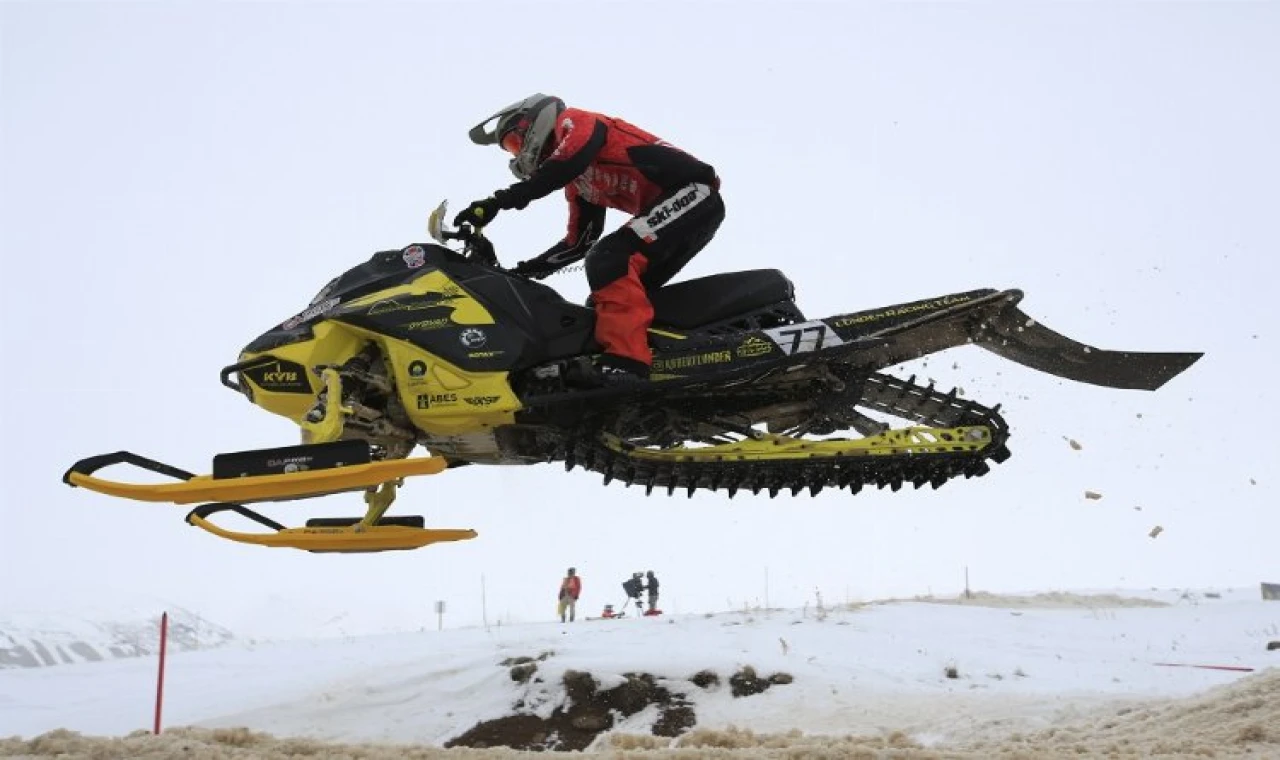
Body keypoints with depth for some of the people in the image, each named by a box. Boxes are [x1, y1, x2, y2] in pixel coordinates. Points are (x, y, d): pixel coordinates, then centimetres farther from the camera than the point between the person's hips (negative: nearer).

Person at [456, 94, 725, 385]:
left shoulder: (575, 121, 2)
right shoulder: (578, 185, 27)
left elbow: (567, 163, -19)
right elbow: (579, 243, 29)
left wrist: (499, 201, -22)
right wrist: (524, 270, 22)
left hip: (691, 190, -10)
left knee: (610, 260, -23)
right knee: (624, 288, 8)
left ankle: (625, 363, -34)